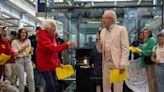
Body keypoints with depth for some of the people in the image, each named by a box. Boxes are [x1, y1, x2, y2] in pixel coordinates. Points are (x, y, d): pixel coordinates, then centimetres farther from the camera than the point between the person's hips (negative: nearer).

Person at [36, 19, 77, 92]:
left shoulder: (52, 36, 9)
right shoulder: (43, 36, -17)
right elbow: (52, 49, -32)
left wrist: (58, 63, 14)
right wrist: (66, 44, -32)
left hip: (51, 64, 9)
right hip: (44, 64, -9)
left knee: (54, 84, 11)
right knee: (50, 85, -13)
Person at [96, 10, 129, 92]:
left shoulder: (121, 29, -5)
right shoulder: (102, 31, 12)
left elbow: (125, 48, -9)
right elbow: (100, 50, 13)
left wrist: (123, 65, -16)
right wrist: (98, 40, -5)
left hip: (117, 64, -5)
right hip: (106, 64, 5)